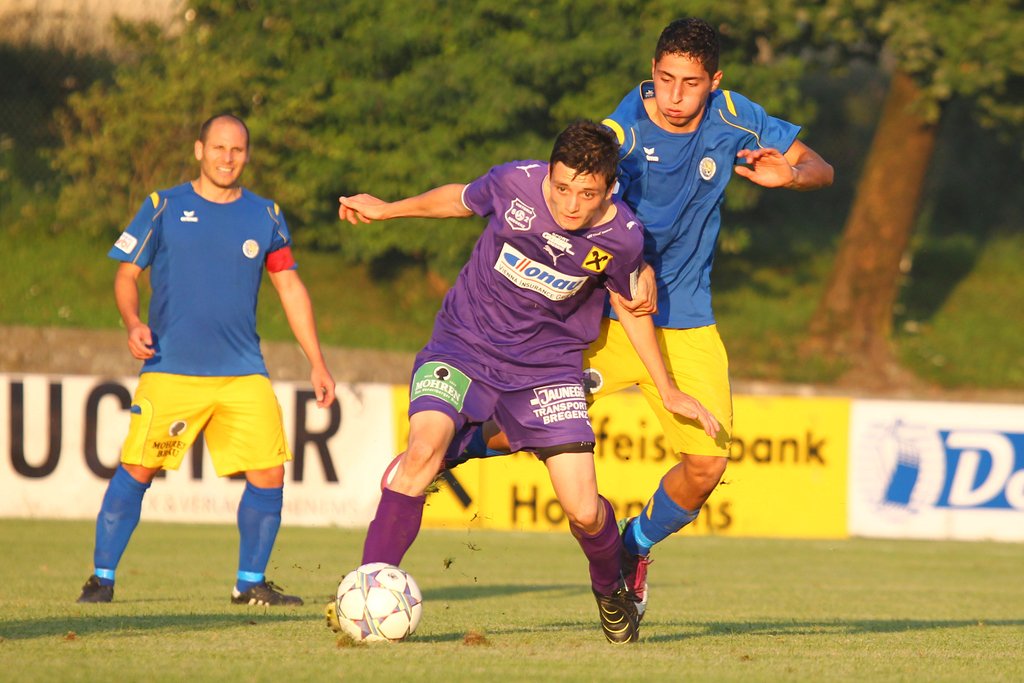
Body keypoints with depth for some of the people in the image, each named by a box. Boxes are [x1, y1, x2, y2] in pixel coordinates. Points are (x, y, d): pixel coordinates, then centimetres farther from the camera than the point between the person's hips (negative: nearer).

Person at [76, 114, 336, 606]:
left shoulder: (265, 216, 10)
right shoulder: (163, 208, 3)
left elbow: (290, 288, 16)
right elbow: (126, 275, 6)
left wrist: (317, 363, 13)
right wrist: (133, 323, -14)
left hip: (243, 373, 3)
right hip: (170, 371, -3)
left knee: (269, 475, -6)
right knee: (137, 470, -9)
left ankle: (250, 584, 10)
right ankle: (102, 578, 3)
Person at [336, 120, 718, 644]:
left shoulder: (622, 237, -14)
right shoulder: (515, 184, -18)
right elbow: (461, 199, 6)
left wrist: (667, 391, 14)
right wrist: (387, 209, 17)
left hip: (547, 364, 1)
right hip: (464, 344, -1)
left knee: (584, 512, -8)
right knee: (426, 445, -30)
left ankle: (610, 590, 27)